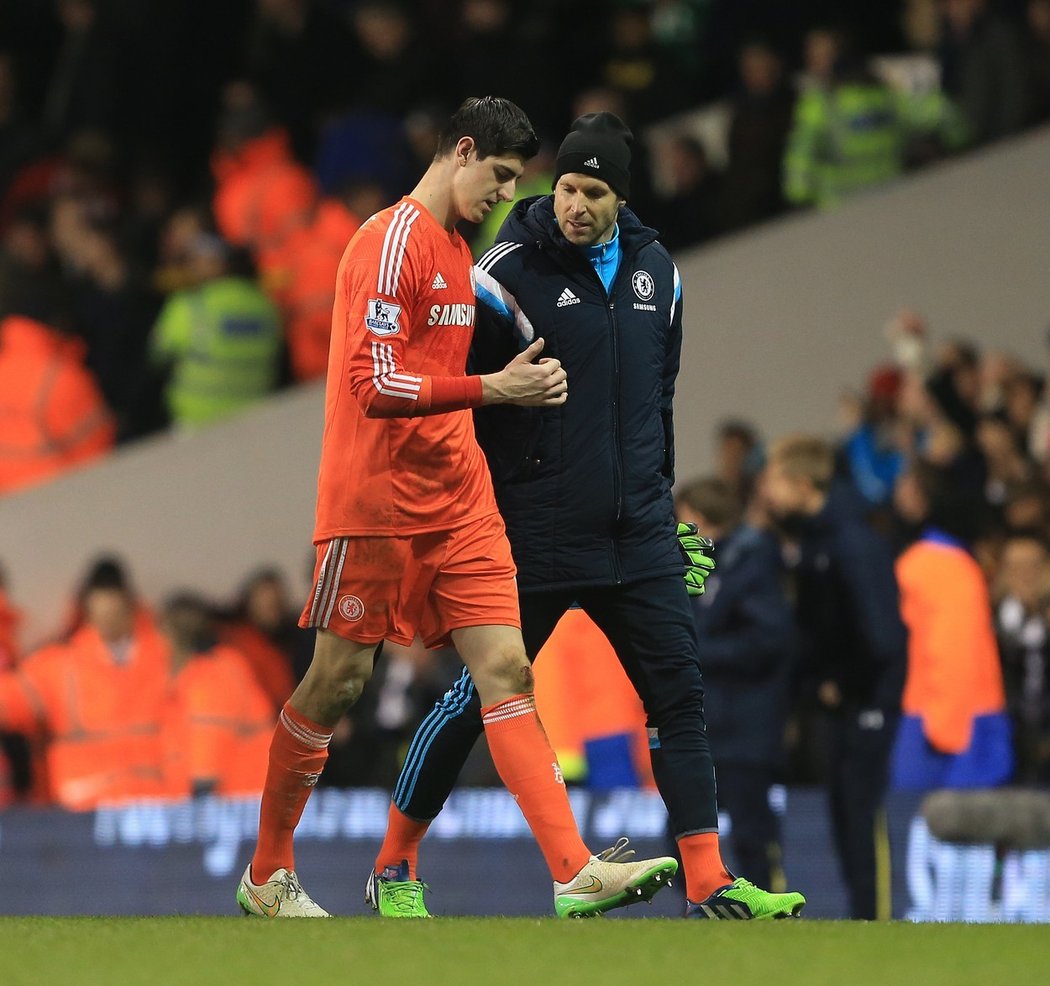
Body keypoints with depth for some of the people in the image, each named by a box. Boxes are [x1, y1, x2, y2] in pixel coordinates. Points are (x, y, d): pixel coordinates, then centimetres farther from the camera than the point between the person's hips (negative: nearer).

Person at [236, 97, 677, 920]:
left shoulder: (455, 249, 17)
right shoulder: (392, 242, -13)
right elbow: (375, 386, -21)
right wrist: (493, 388, -25)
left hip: (457, 503, 8)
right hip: (374, 503, -8)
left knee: (507, 672, -5)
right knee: (337, 681, 1)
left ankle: (576, 874, -15)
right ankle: (266, 877, 16)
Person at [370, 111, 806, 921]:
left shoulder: (654, 270, 8)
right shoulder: (512, 270, -10)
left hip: (637, 535, 5)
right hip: (537, 534, -5)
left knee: (680, 694, 0)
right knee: (481, 695, 1)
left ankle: (709, 885, 1)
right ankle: (395, 862, 15)